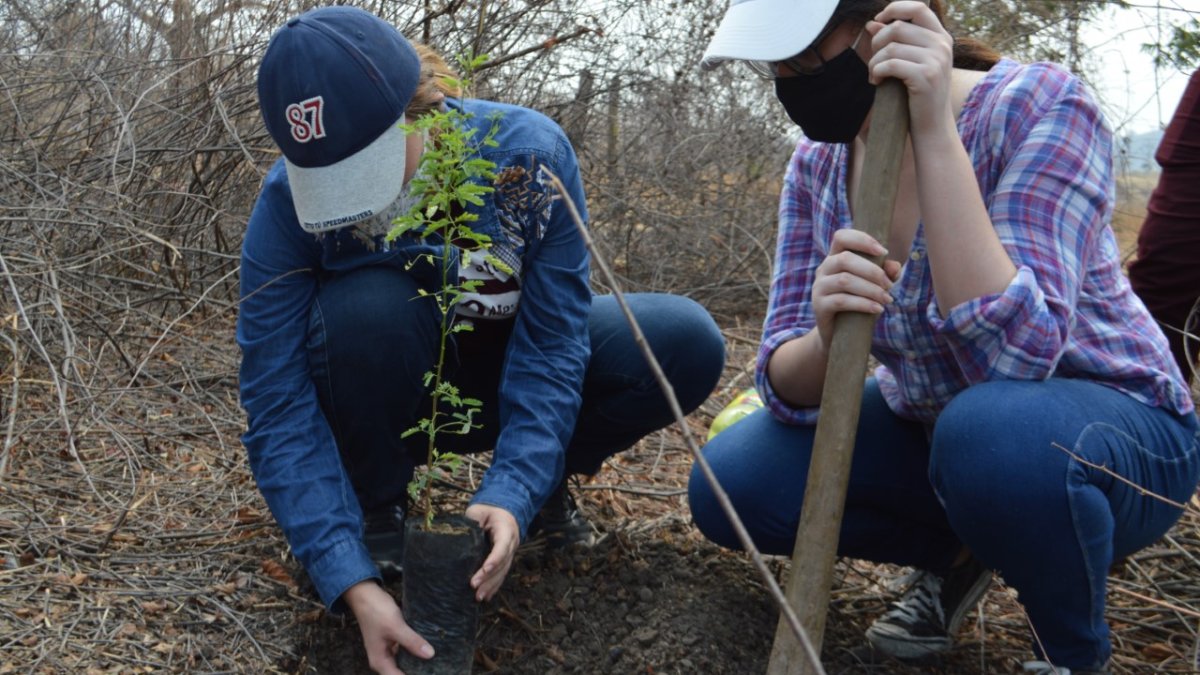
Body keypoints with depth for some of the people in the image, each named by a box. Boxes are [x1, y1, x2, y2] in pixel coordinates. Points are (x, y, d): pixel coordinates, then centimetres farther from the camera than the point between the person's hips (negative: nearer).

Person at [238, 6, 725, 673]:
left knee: (687, 345, -22)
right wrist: (354, 582, -41)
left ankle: (546, 475, 5)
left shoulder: (527, 152, -28)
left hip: (501, 379, 1)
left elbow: (551, 343, -26)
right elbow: (279, 412, -30)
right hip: (390, 395, -1)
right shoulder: (287, 205, -28)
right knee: (366, 307, -36)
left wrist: (511, 496, -39)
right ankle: (375, 503, -7)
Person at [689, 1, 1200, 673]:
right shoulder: (818, 163, -8)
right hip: (935, 423, 5)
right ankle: (956, 553, 12)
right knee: (732, 481, -13)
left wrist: (934, 133, -37)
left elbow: (1015, 353, -37)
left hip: (1113, 425, -5)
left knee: (994, 430, -39)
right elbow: (790, 388, -12)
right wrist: (826, 340, -36)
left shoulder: (1038, 106, -23)